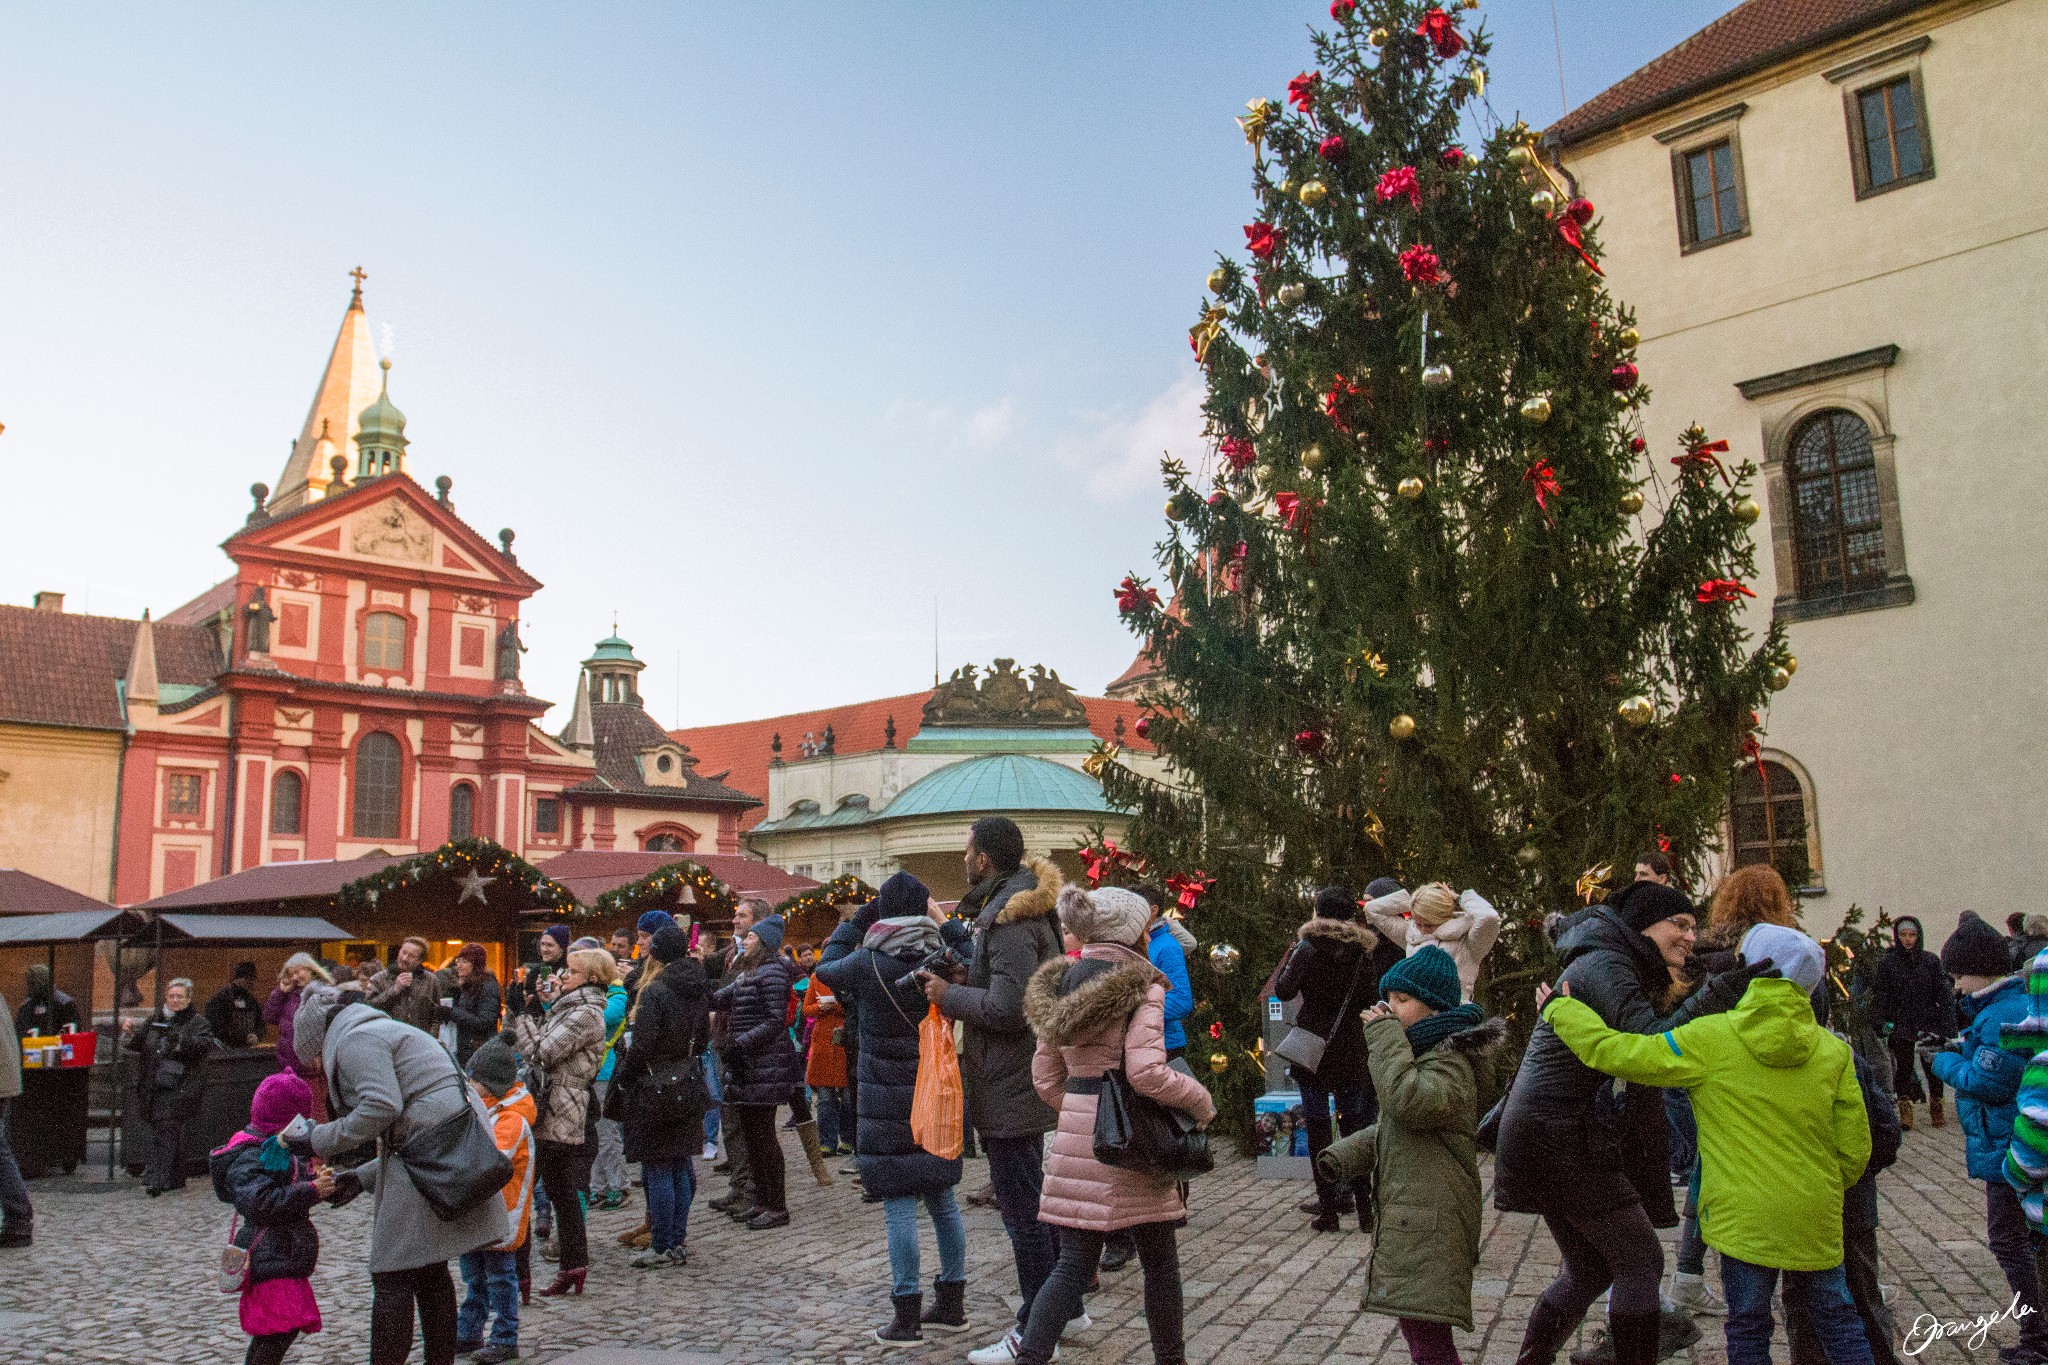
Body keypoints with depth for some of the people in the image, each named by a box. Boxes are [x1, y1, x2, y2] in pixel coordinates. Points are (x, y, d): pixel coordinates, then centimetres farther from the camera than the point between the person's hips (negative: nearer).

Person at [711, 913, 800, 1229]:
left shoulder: (771, 972, -11)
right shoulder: (746, 973, 18)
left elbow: (775, 1020, -18)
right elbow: (717, 1001, 14)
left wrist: (742, 1043, -22)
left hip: (764, 1067, -9)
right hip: (745, 1067, 9)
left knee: (763, 1135, -5)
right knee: (750, 1135, 13)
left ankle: (777, 1206, 3)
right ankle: (761, 1200, 22)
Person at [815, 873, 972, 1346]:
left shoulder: (868, 962, -12)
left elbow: (824, 970, 8)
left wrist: (856, 919, 11)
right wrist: (943, 920, 11)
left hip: (888, 1102, -4)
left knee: (899, 1208, 0)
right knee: (943, 1201, 14)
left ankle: (907, 1318, 5)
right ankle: (952, 1305, 23)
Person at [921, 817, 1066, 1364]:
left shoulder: (1010, 920, -20)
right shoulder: (1013, 907, 12)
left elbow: (1006, 1008, -26)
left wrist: (949, 995, -15)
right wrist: (966, 977, 6)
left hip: (1010, 1088, -11)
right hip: (1021, 1080, 11)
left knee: (1021, 1207, -2)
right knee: (1033, 1199, 20)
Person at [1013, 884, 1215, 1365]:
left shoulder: (1061, 986, 9)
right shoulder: (1142, 987, -10)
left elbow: (1045, 1077, 12)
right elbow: (1146, 1072, -21)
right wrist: (1200, 1100, -7)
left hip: (1076, 1137, 6)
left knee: (1073, 1265, 9)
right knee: (1160, 1262, 13)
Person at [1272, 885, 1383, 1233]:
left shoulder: (1308, 948, -9)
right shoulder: (1361, 951, 2)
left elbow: (1284, 991, -11)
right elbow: (1372, 997, 5)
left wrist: (1290, 954, 1)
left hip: (1312, 1047, -3)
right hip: (1350, 1050, 3)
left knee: (1317, 1125, 2)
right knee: (1353, 1122, 11)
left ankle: (1327, 1210, 3)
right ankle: (1365, 1209, 10)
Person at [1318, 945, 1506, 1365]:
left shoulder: (1449, 1061, -12)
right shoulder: (1422, 1054, 21)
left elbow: (1410, 1102, -32)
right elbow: (1387, 1128, 27)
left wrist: (1385, 1036, -24)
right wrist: (1346, 1154, 12)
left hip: (1431, 1220, -11)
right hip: (1408, 1216, 11)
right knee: (1417, 1323, 18)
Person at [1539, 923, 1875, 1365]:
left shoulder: (1712, 1038, -12)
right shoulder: (1833, 1050, -1)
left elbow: (1614, 1052, -12)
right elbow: (1854, 1149, 1)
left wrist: (1559, 1009, 3)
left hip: (1745, 1216, -3)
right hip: (1817, 1218, 3)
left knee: (1748, 1329, 10)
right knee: (1837, 1319, 19)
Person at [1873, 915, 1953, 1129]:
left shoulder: (1931, 961, 5)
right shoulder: (1886, 963, 2)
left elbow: (1944, 994, 3)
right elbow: (1881, 997, 3)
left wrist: (1948, 1024, -5)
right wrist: (1883, 1022, -7)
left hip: (1929, 1024, 1)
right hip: (1901, 1026, -1)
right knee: (1903, 1067, 0)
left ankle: (1936, 1108, 18)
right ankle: (1905, 1110, 8)